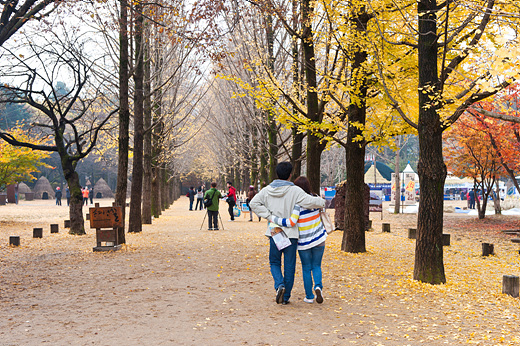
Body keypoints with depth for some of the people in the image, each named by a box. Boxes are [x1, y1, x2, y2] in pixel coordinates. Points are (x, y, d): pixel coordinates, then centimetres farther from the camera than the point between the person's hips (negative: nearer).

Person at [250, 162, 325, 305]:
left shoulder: (267, 190, 2)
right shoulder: (295, 191, -11)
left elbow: (254, 203, -3)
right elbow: (311, 201, -17)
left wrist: (269, 216, -3)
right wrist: (322, 202, 5)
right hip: (291, 234, -2)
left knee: (274, 262, 19)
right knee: (289, 266, 8)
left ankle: (279, 285, -6)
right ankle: (286, 297, 14)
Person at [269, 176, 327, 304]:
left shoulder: (297, 204, -20)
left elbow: (291, 222, -29)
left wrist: (273, 218, -22)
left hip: (304, 242, -3)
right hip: (319, 239, 3)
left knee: (306, 269, 12)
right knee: (316, 266, 16)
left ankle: (309, 296, 15)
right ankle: (318, 286, -8)